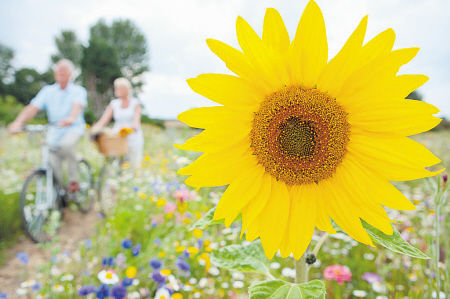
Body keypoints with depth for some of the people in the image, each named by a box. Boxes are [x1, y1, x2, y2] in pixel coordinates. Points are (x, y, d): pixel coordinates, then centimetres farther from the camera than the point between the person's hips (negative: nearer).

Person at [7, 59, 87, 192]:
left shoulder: (78, 90, -1)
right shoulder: (47, 90, 6)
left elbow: (78, 106, -23)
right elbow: (33, 107, -6)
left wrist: (70, 118, -46)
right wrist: (18, 122, -25)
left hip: (74, 128, -3)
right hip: (54, 129, 4)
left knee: (67, 144, -34)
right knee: (52, 162, -6)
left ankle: (73, 180, -17)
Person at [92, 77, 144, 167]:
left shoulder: (135, 103, 2)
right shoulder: (113, 104, 9)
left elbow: (136, 123, -11)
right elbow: (103, 121, 1)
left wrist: (131, 128, -33)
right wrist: (95, 129, -18)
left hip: (133, 139, -2)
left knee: (135, 166, -4)